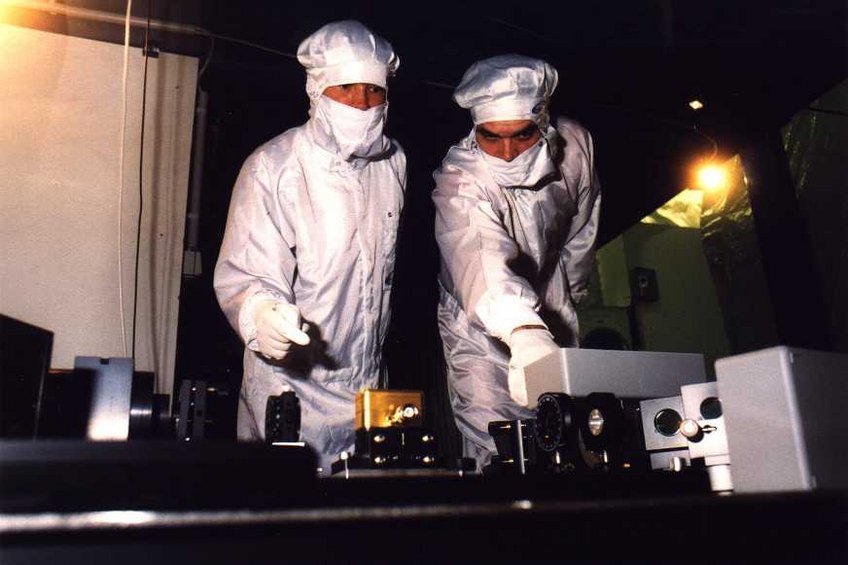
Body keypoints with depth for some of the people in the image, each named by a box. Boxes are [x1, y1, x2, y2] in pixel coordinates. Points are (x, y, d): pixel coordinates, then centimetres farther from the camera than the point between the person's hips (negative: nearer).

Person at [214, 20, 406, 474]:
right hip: (293, 387, -5)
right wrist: (262, 315, -39)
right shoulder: (273, 168, -15)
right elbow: (244, 275, -17)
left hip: (371, 385, 5)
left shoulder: (393, 161, 3)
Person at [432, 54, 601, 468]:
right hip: (482, 328, -4)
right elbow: (482, 260, -49)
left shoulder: (574, 144, -14)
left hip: (551, 316, 4)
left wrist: (572, 293, 14)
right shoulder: (459, 181, -29)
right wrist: (525, 335, -65)